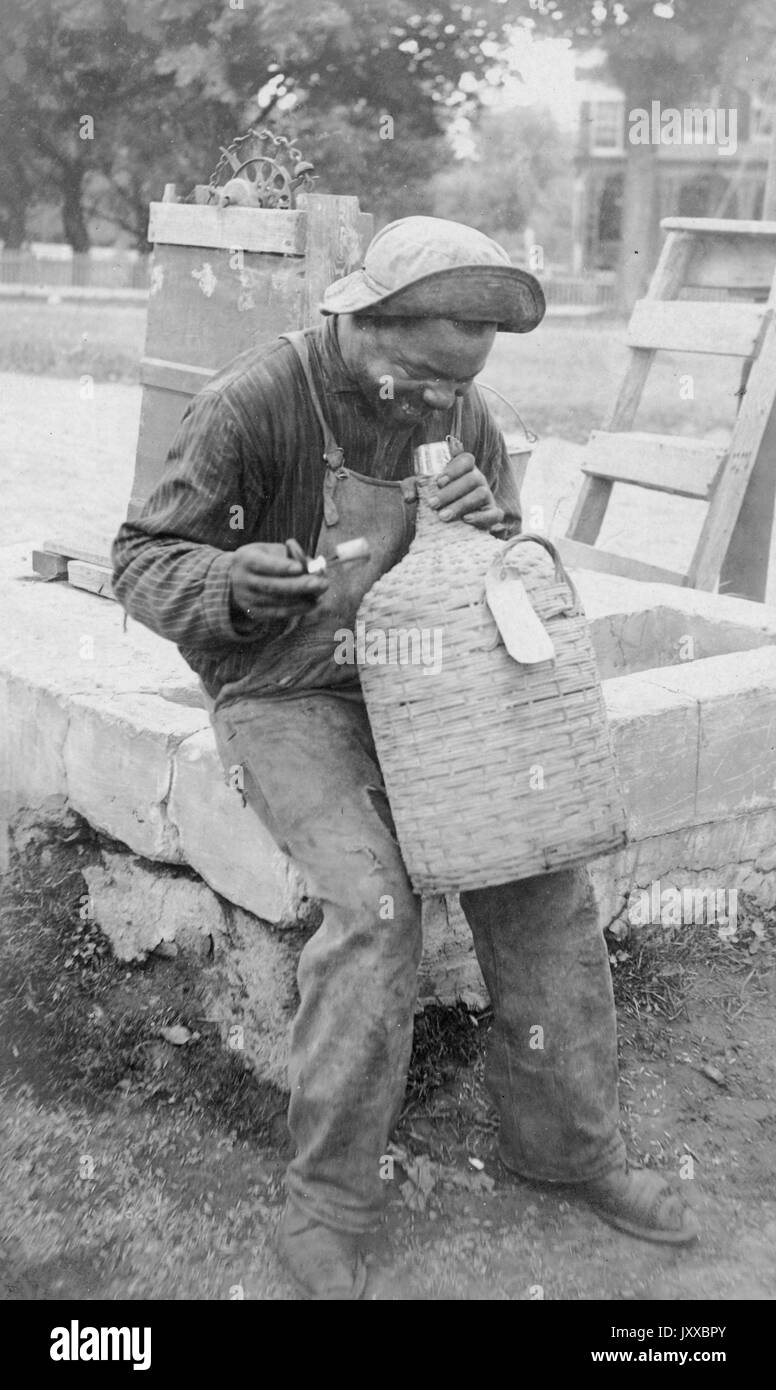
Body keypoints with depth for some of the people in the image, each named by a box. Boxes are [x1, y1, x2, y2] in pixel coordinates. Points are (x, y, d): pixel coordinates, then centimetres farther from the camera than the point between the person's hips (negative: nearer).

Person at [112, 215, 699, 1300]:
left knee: (540, 865, -13)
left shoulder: (465, 417, 1)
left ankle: (568, 1141, 5)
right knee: (375, 907, -26)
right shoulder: (257, 403, -16)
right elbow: (144, 563, -12)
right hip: (285, 703, -5)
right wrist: (236, 583, -35)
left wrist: (493, 527, -14)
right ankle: (326, 1208, -10)